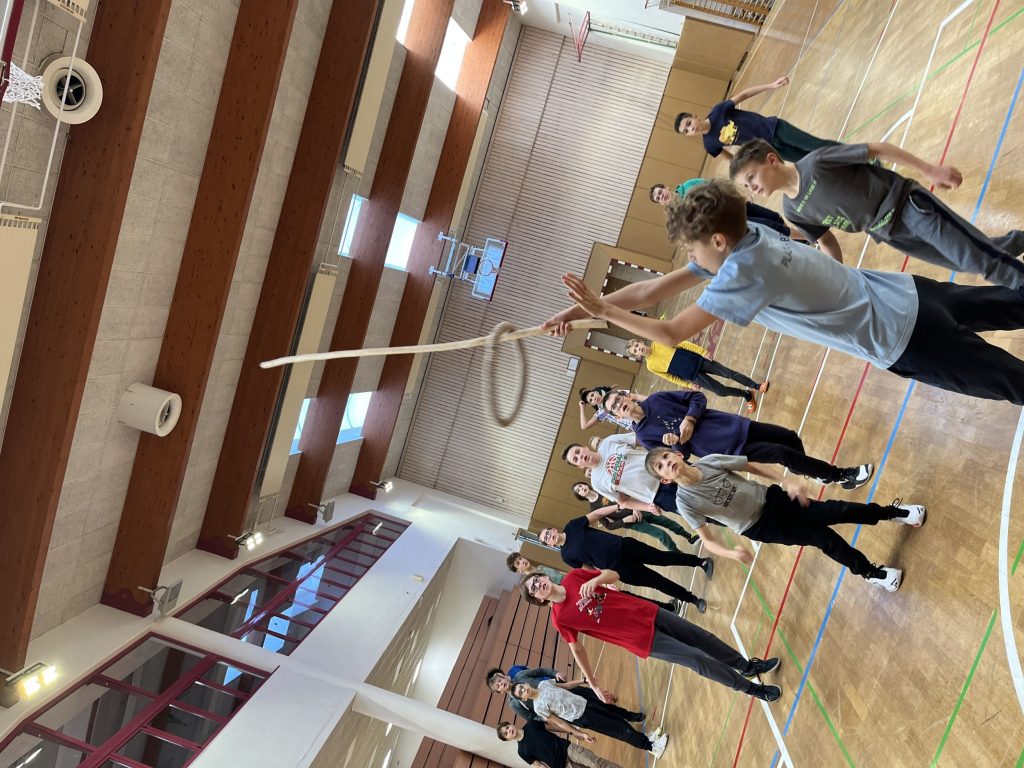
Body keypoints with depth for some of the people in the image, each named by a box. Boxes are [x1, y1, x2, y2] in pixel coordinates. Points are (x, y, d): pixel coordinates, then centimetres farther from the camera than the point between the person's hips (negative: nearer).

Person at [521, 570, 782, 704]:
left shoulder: (574, 576, -5)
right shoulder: (560, 618, -13)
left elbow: (613, 575, -1)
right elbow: (577, 650, -4)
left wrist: (596, 579, -22)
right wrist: (594, 684, -1)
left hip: (647, 613, 4)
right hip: (644, 640, -4)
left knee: (702, 638, 13)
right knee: (698, 660, -3)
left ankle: (746, 666, 40)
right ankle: (751, 688, 21)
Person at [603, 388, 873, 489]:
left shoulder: (656, 399, 0)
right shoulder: (644, 435, -9)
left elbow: (697, 396, 2)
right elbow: (677, 459, -7)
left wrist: (689, 419, -15)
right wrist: (675, 445, -28)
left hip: (734, 426, 5)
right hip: (727, 451, -5)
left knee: (790, 437, 6)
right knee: (784, 455, -12)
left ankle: (810, 473, 38)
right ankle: (841, 475, 6)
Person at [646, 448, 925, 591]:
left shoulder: (709, 462, -17)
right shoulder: (685, 501, -22)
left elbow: (753, 465, -6)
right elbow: (706, 539, -15)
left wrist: (787, 482, -15)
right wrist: (731, 553, -33)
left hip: (771, 498, 2)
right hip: (760, 528, -2)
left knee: (836, 511, -5)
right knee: (825, 539, -8)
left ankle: (893, 511, 20)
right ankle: (871, 573, 16)